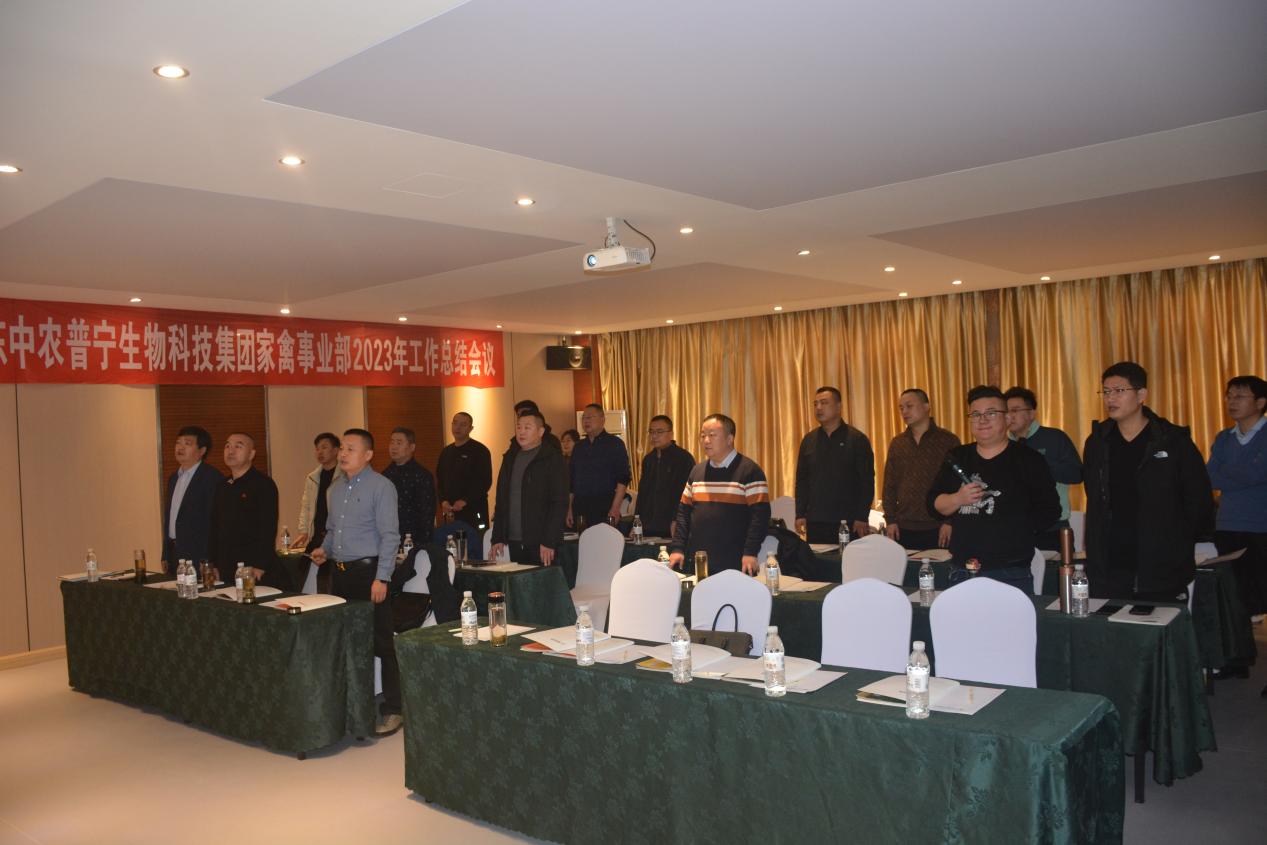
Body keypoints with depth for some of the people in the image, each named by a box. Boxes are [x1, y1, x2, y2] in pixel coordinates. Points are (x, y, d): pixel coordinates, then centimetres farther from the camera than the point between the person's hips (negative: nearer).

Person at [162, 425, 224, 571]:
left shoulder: (212, 477, -10)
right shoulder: (174, 478, 16)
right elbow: (168, 517, 20)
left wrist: (208, 563, -16)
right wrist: (165, 556, 16)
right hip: (174, 556, 7)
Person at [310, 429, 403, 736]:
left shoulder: (381, 487, -9)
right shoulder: (336, 489, 14)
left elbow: (389, 535, -14)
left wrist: (381, 578, -19)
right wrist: (324, 550, 4)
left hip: (368, 572, -7)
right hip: (339, 572, 7)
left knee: (381, 643, -4)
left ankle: (392, 709, 4)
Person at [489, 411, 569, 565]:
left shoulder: (552, 458, -3)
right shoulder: (510, 458, 15)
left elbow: (560, 503, -10)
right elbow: (501, 501, 17)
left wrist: (549, 542, -16)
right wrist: (497, 538, 10)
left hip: (540, 543, -5)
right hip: (514, 541, 5)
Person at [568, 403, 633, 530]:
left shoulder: (614, 444, 0)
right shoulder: (579, 446, 16)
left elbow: (623, 478, -8)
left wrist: (615, 508, -17)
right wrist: (570, 509, 11)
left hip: (605, 507, -5)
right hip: (580, 508, 5)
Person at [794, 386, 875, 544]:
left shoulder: (857, 439, -1)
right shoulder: (809, 440, 11)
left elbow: (867, 482, -4)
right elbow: (801, 480, 13)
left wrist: (862, 518, -9)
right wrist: (800, 514, 5)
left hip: (848, 522, -3)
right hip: (815, 521, 4)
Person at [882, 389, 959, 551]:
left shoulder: (948, 440, 0)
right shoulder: (897, 443, 12)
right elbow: (889, 485, 13)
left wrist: (949, 521, -9)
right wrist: (890, 519, 6)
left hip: (938, 529, -3)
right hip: (904, 529, 3)